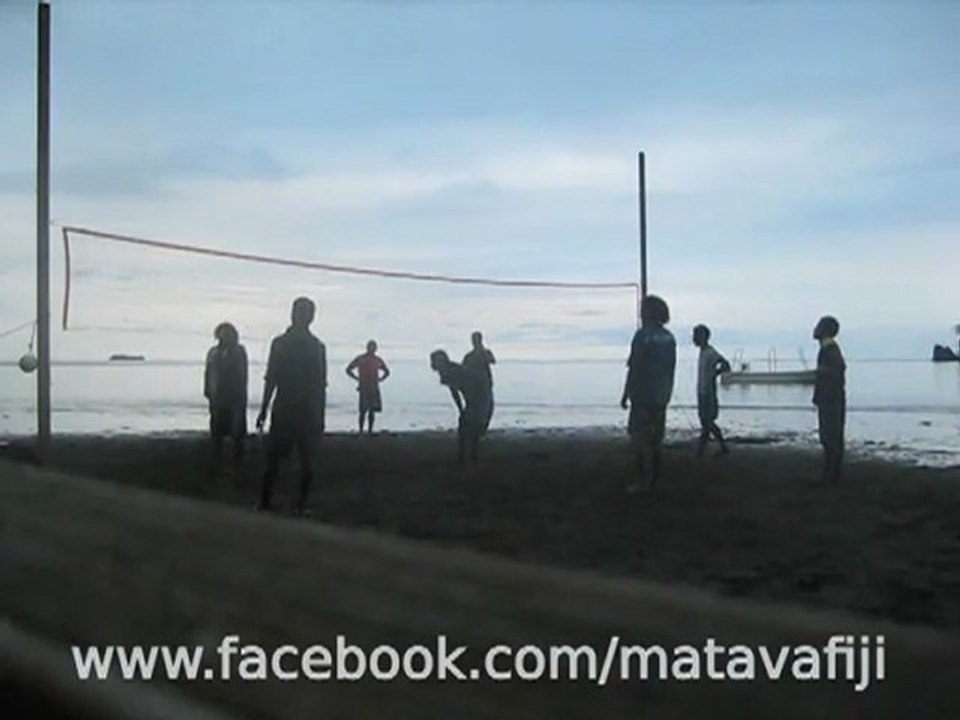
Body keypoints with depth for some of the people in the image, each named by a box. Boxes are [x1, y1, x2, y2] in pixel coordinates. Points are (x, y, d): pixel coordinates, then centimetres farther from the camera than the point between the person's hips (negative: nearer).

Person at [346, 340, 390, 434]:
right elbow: (348, 370, 7)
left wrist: (380, 379, 8)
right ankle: (361, 431, 0)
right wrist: (357, 378, -3)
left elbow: (387, 372, 24)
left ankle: (370, 430, 10)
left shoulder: (378, 360, 10)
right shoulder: (360, 359, 0)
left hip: (374, 388, 4)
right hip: (364, 388, -3)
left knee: (372, 410, 3)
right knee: (363, 411, -7)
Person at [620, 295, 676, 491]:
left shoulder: (643, 335, -14)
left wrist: (626, 395, -10)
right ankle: (654, 479, 15)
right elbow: (672, 369, 14)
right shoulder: (669, 338, 10)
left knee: (640, 438, -3)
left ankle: (643, 481, -4)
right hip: (662, 397, 8)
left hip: (643, 396, -8)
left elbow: (634, 369, -16)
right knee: (656, 438, 11)